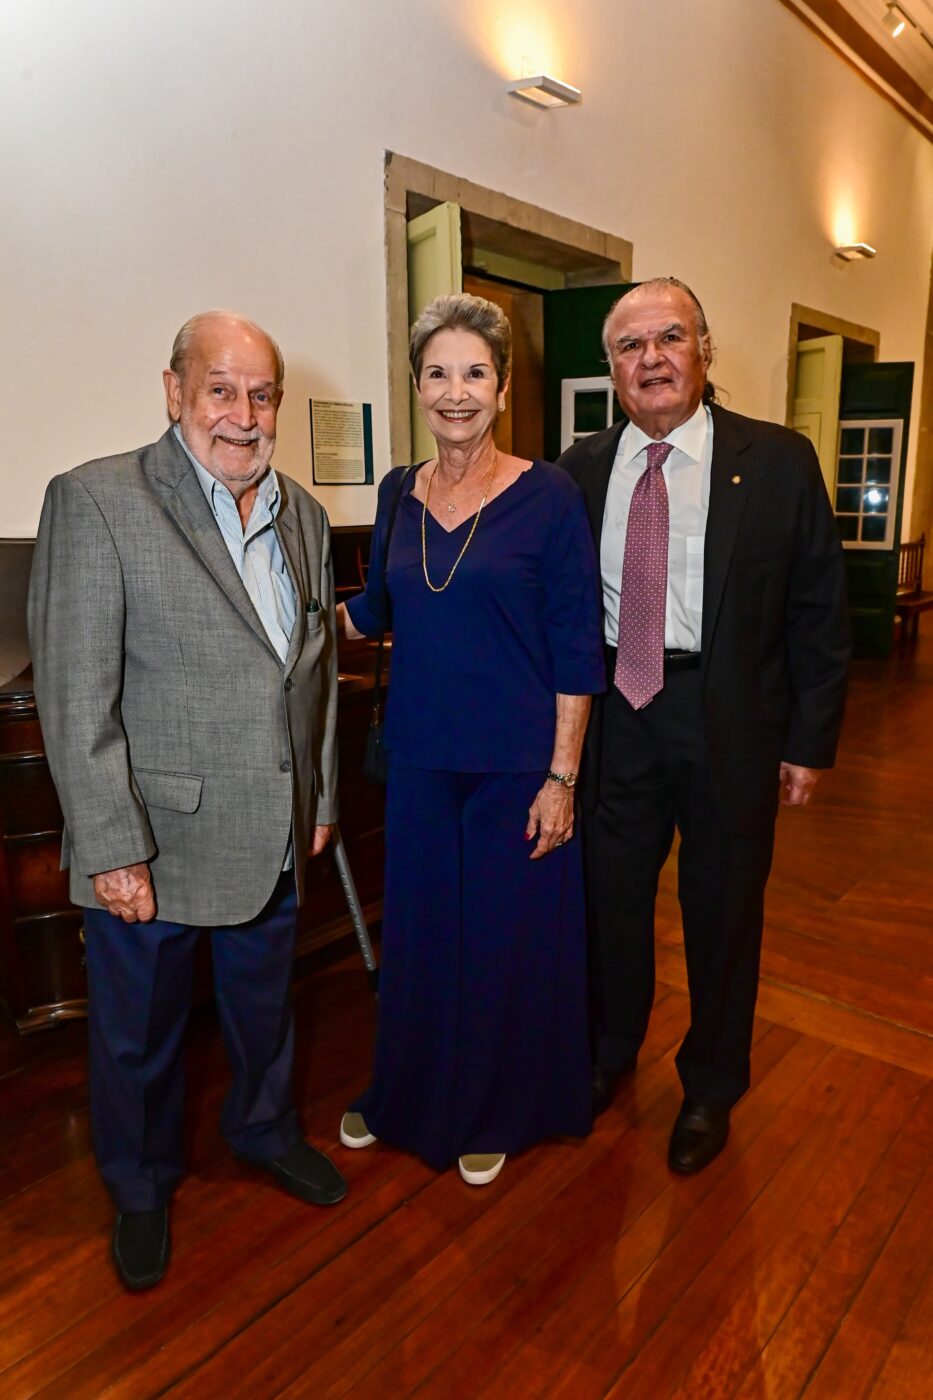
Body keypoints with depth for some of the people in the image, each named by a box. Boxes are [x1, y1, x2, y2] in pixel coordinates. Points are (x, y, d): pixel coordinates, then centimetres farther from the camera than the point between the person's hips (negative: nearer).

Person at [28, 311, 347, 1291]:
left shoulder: (303, 517, 5)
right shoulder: (94, 501, -13)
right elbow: (75, 698, -16)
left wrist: (319, 798, 11)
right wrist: (111, 849, -17)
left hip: (273, 836, 5)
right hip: (151, 842, -5)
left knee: (264, 1003, 25)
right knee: (139, 1033, 18)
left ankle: (263, 1127, 53)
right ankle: (140, 1188, 45)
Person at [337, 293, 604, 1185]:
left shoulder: (547, 496, -8)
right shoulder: (398, 493, 5)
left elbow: (577, 650, -9)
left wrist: (560, 776, -12)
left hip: (516, 765, -4)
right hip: (419, 758, 4)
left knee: (508, 938, 11)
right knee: (416, 931, 17)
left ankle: (496, 1112, 38)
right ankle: (406, 1096, 43)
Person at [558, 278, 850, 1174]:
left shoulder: (778, 461, -4)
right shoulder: (582, 469, 3)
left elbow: (818, 612, -3)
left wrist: (810, 740, -5)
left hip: (729, 716, -2)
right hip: (616, 708, 2)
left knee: (723, 909, 12)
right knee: (610, 892, 16)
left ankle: (710, 1090, 38)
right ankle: (609, 1051, 44)